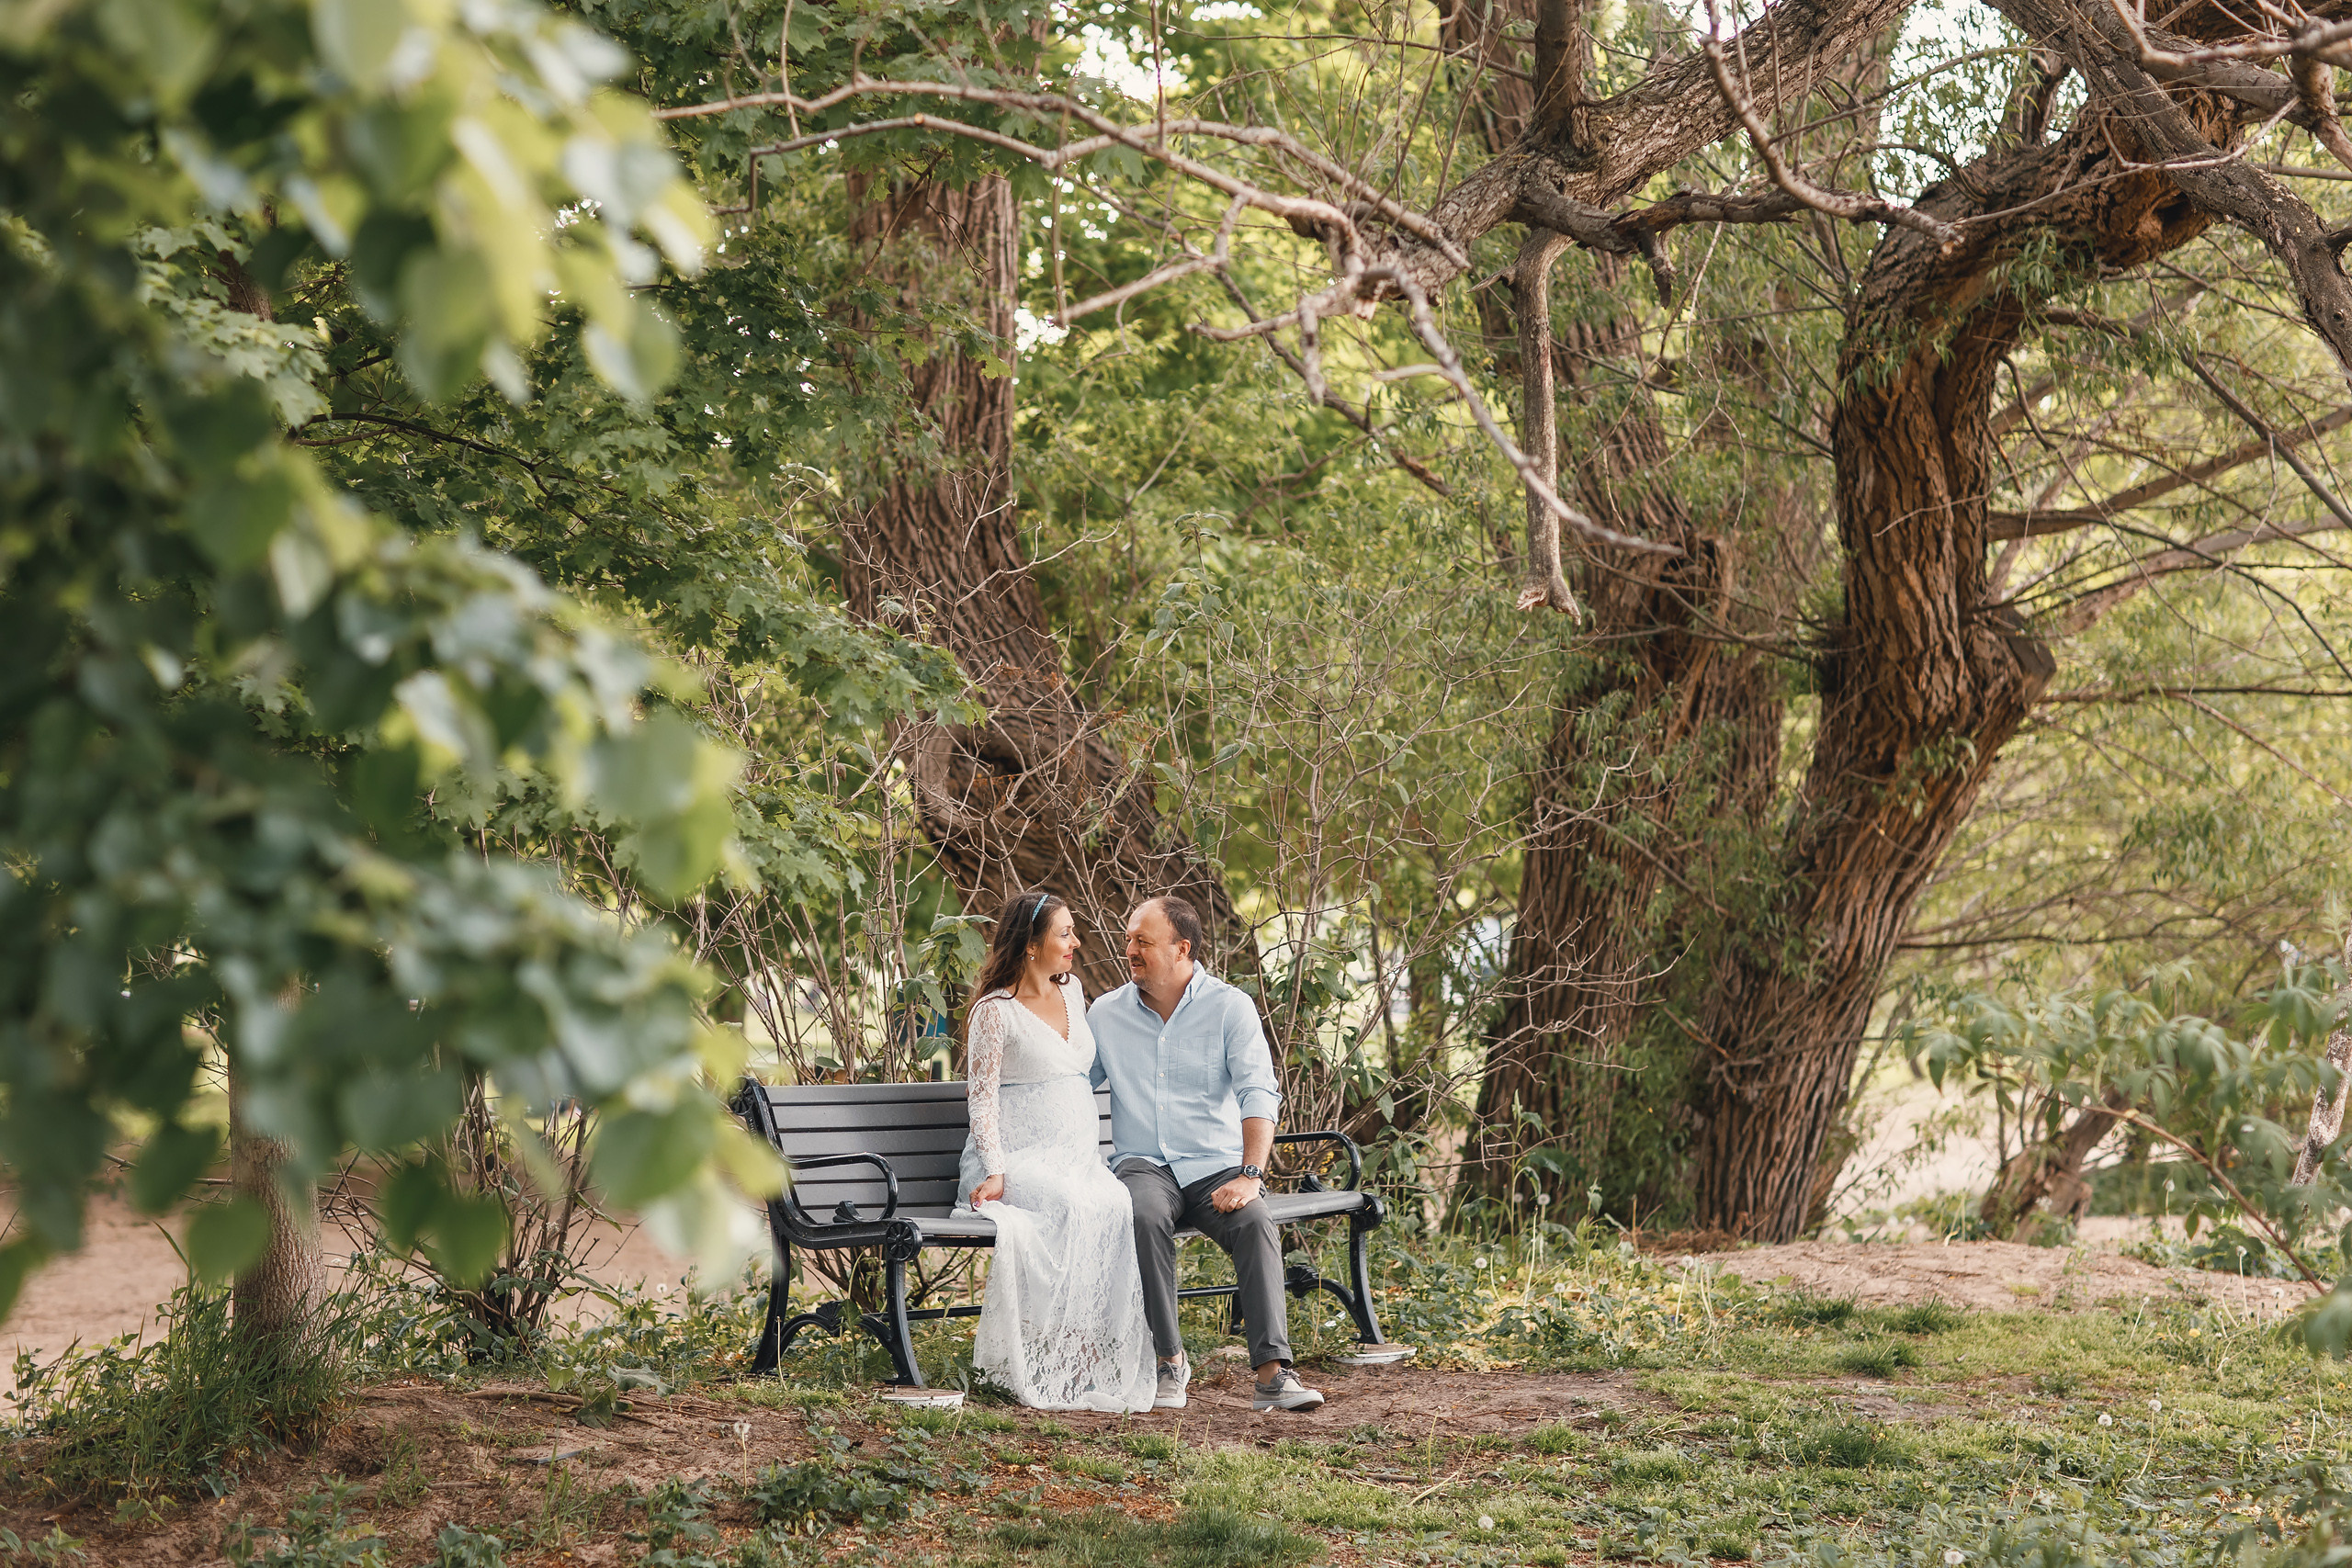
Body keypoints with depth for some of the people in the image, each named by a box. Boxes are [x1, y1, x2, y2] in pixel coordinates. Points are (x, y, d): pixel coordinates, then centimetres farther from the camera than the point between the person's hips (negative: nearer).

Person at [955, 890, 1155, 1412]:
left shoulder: (1071, 991, 17)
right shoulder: (995, 1010, -3)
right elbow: (983, 1096, -6)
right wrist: (995, 1172, -20)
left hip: (1078, 1154, 6)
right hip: (1021, 1156, -5)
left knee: (1118, 1206, -29)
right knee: (1074, 1209, -37)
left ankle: (1099, 1357, -30)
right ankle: (1056, 1351, -31)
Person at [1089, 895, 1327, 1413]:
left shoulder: (1229, 1007, 1)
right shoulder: (1106, 1013, 10)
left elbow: (1258, 1096, -8)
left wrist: (1250, 1175, -23)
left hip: (1215, 1166, -1)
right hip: (1144, 1165, 1)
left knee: (1255, 1222, -33)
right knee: (1146, 1216, -35)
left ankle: (1273, 1372, -39)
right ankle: (1171, 1360, -28)